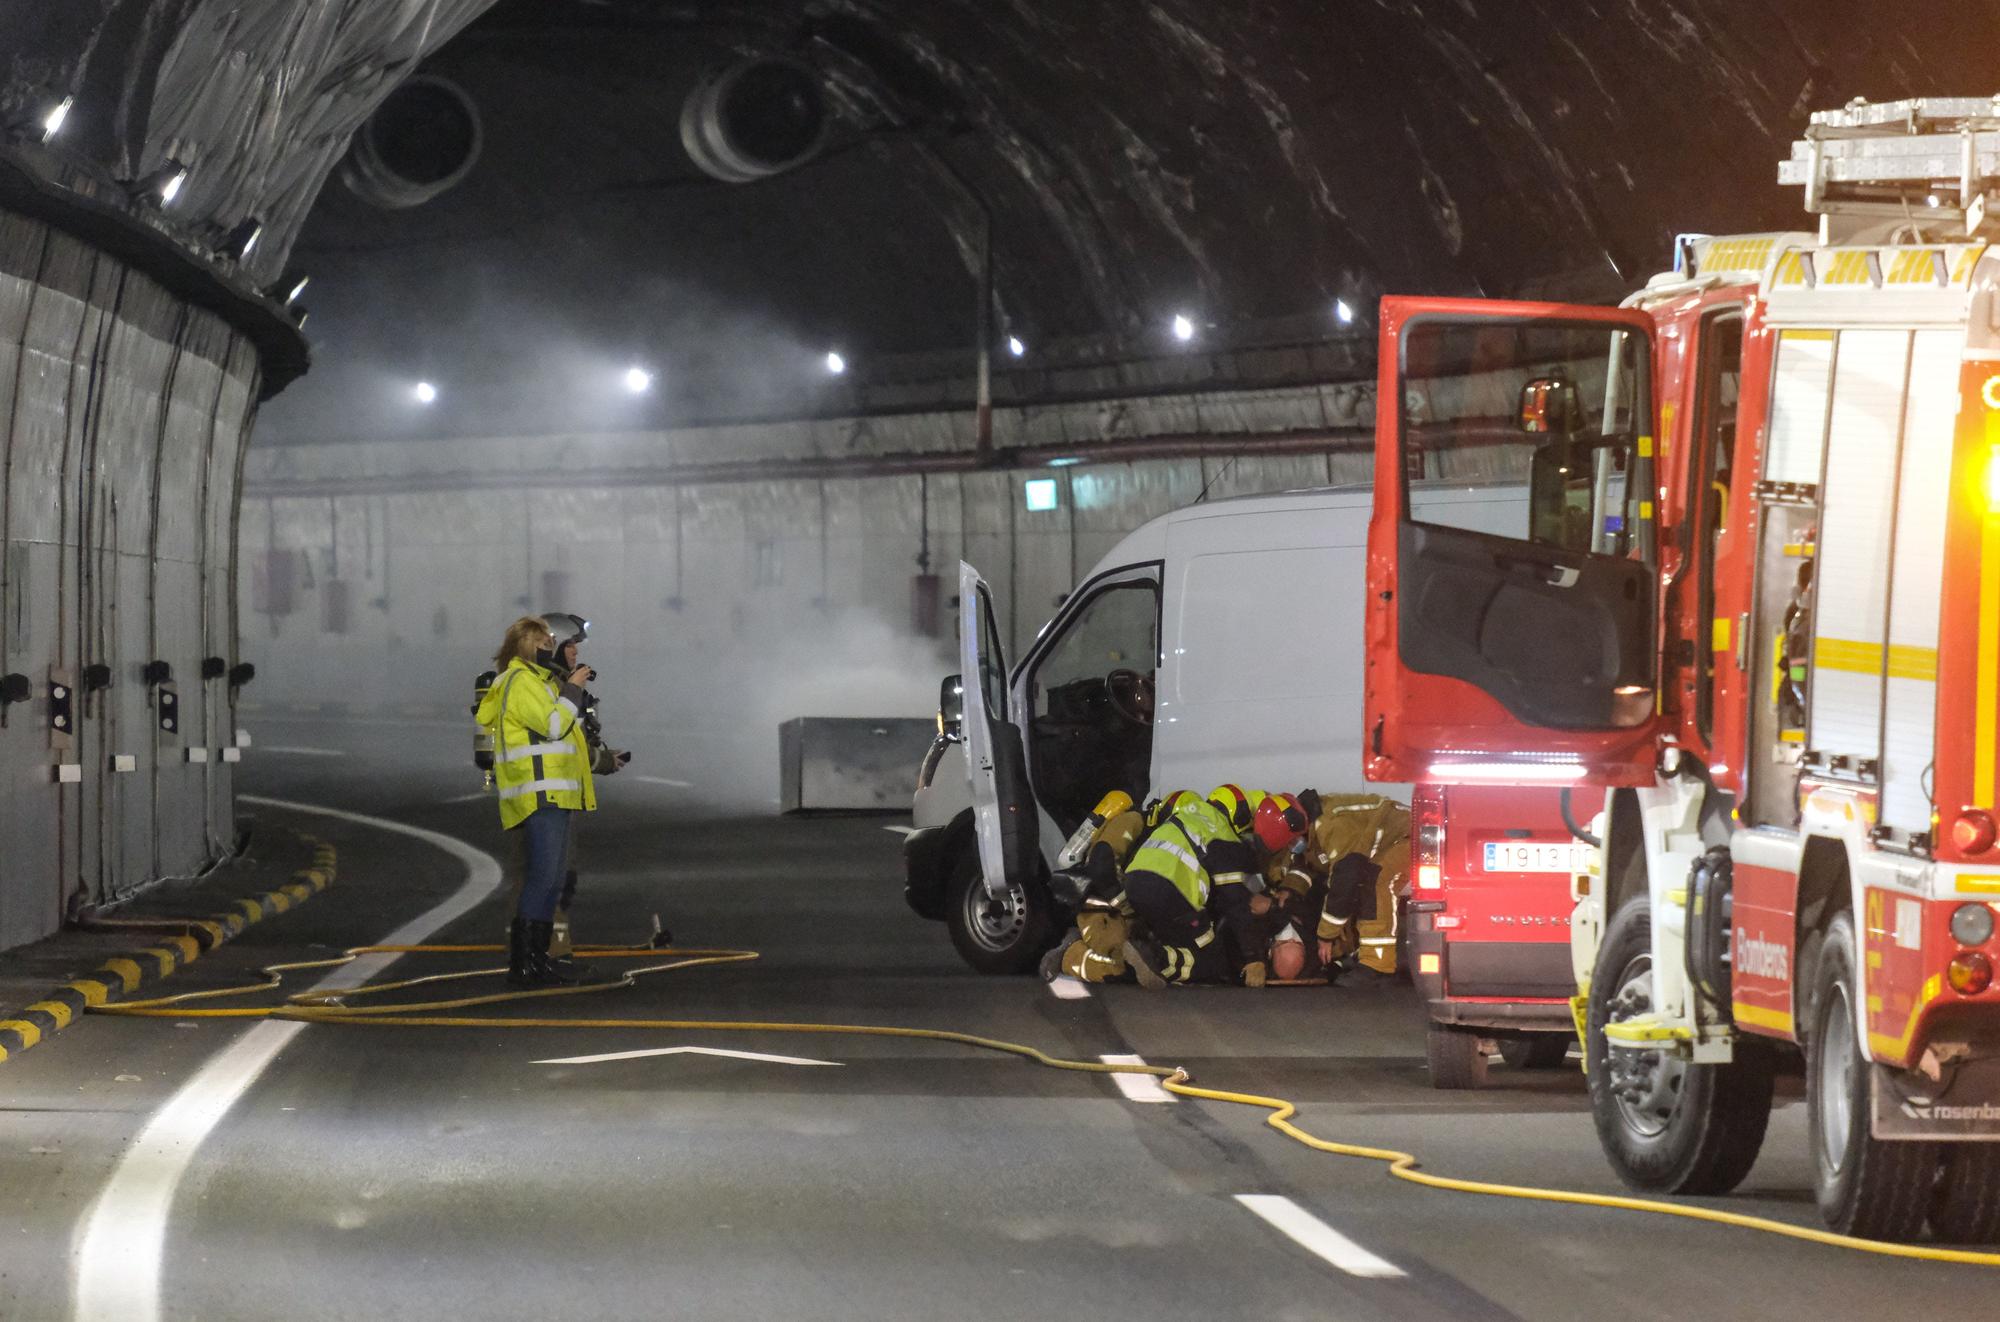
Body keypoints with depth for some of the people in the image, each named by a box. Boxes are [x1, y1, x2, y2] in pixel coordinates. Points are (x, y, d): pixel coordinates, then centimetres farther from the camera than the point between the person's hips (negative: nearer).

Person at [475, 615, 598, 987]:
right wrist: (572, 690, -8)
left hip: (555, 794, 11)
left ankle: (538, 958, 15)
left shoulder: (537, 679, 23)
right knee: (541, 877, -14)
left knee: (552, 880, 11)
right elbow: (552, 725, -16)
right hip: (539, 793, -11)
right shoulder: (520, 681, -9)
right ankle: (521, 964, -15)